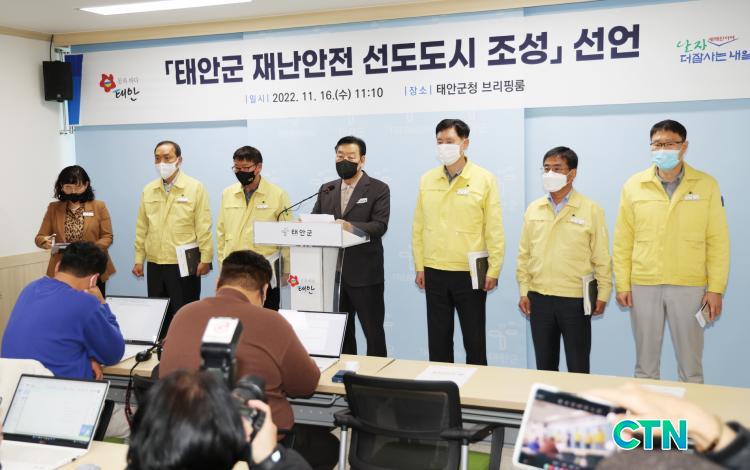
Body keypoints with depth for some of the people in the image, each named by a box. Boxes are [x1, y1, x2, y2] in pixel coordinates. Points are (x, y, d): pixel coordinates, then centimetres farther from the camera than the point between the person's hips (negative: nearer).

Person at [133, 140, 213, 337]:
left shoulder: (195, 188, -4)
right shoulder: (148, 190, 9)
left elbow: (203, 227, -7)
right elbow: (142, 228, 11)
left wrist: (205, 259, -11)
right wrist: (139, 259, 8)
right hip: (154, 265, 4)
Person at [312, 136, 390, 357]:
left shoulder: (378, 189, -3)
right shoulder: (326, 190, 13)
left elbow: (379, 225, -14)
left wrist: (350, 226, -31)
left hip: (364, 274, -5)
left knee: (373, 331, 3)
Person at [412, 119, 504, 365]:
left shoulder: (484, 179, -4)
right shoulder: (427, 180, 5)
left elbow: (494, 230, -5)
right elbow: (418, 228, 8)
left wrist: (493, 270, -7)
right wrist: (419, 266, 5)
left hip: (471, 273, -3)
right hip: (434, 273, 3)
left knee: (474, 340, 7)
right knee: (438, 339, 11)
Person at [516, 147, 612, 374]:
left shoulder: (591, 210, -5)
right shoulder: (533, 209, 5)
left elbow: (601, 257, -3)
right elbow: (524, 254, 8)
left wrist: (603, 294, -4)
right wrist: (524, 291, 5)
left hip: (575, 299, -3)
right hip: (539, 298, 3)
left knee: (578, 368, 7)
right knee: (544, 365, 14)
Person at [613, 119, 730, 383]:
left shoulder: (706, 185, 0)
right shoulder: (634, 186, 2)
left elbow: (718, 241, 0)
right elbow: (623, 240, 4)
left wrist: (716, 289, -4)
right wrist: (622, 284, 0)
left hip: (689, 286, -1)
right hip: (643, 285, 1)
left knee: (690, 364, 7)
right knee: (645, 363, 11)